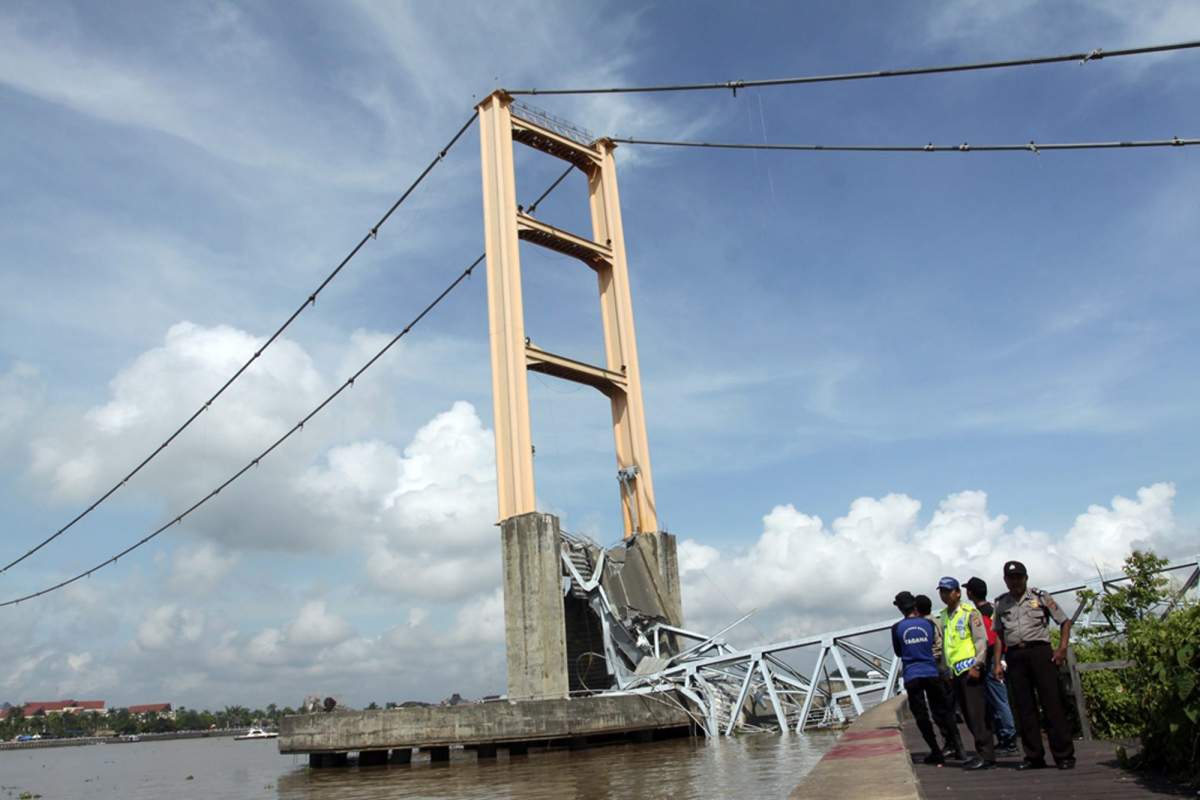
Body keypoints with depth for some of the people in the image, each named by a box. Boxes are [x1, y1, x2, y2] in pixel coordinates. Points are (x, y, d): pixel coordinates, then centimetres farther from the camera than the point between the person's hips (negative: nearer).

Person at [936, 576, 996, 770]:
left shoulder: (969, 612, -5)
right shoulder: (943, 616, 16)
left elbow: (981, 640, -9)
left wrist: (977, 665, -15)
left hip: (970, 668, -7)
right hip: (955, 671, 7)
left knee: (976, 713, -8)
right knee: (968, 715, 9)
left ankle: (986, 755, -5)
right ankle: (983, 753, 15)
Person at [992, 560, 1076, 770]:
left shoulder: (1040, 597, 5)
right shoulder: (1000, 603, 14)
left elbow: (1065, 621, 8)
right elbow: (998, 634, 17)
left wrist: (1062, 648, -5)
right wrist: (997, 662, 9)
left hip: (1040, 652, -3)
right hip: (1015, 656, 3)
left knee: (1052, 703, -6)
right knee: (1024, 707, 4)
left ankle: (1064, 756, 0)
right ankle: (1034, 757, 9)